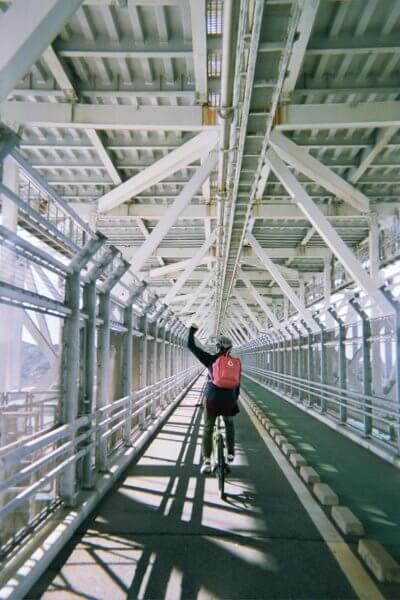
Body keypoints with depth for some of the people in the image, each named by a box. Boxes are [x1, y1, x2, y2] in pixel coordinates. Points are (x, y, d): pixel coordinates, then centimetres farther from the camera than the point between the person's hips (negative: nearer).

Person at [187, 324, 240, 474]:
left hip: (212, 399, -2)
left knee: (208, 429, 13)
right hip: (229, 400, 2)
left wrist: (192, 331, 16)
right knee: (229, 424, 30)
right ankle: (230, 454, 31)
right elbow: (237, 384, 13)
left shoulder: (210, 360, -1)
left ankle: (207, 460, 3)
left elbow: (191, 346, 2)